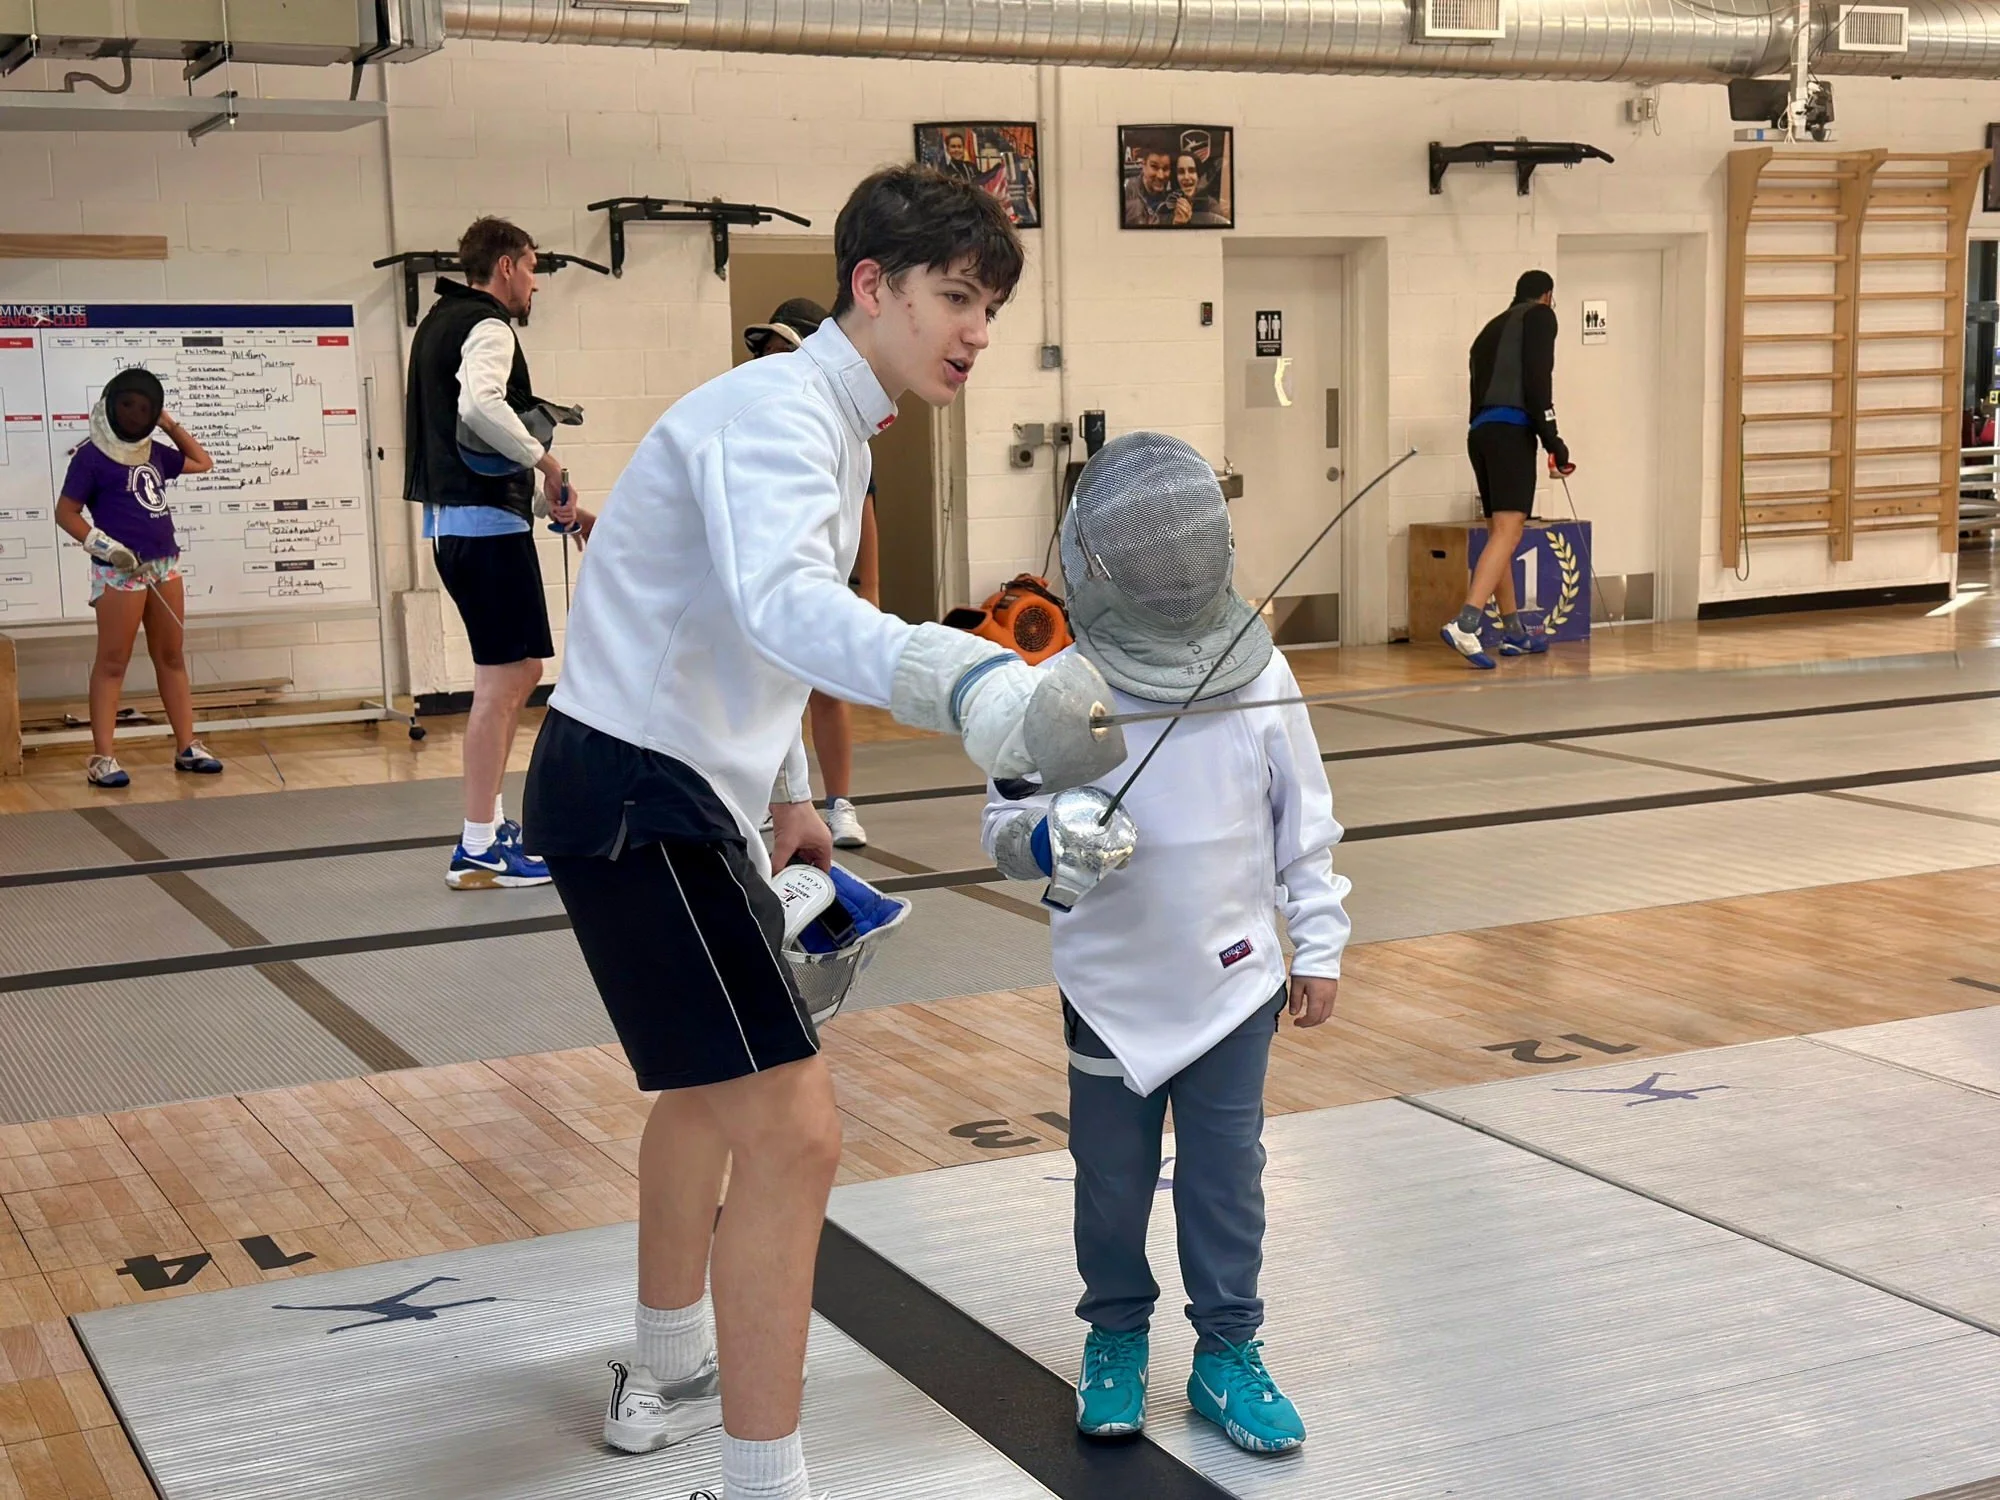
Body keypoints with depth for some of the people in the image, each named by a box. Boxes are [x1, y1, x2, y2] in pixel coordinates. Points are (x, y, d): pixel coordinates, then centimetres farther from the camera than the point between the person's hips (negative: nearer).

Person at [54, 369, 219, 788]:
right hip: (120, 568, -7)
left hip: (164, 564, 7)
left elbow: (203, 463, 25)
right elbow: (65, 512, -6)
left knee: (171, 658, 10)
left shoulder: (153, 452, 13)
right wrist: (100, 542, -20)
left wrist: (170, 424, 15)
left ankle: (187, 747, 16)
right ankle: (101, 757, -3)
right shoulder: (91, 457, -5)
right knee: (113, 662, -5)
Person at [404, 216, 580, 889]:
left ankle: (491, 820, 22)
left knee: (522, 670, 18)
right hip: (488, 520, -10)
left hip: (452, 521, 10)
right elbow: (479, 404, -31)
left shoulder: (439, 322, 19)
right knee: (498, 685, -5)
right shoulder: (488, 326, -11)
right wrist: (545, 459, -20)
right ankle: (477, 852, -2)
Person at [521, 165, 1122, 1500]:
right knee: (793, 1135, -15)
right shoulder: (778, 412, -21)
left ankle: (670, 1375, 46)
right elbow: (787, 605, -43)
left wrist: (787, 789, 26)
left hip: (676, 788, 11)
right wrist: (974, 686, -60)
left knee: (717, 1079, 27)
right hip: (633, 800, -11)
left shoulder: (826, 424, 11)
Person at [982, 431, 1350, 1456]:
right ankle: (1115, 1333, 35)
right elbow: (1004, 824, -10)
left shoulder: (1255, 671, -7)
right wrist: (1045, 840, -32)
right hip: (1111, 984, -1)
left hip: (1235, 980, 1)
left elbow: (1305, 820, 2)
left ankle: (1226, 1351, 24)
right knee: (1112, 1176, 13)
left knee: (1227, 1175, 8)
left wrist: (1319, 944, 4)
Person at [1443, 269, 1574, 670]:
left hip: (1480, 431, 8)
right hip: (1512, 430, -8)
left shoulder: (1494, 327, 27)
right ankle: (1465, 625, -33)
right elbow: (1537, 380, -8)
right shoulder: (1540, 316, 6)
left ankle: (1514, 633, 21)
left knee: (1499, 533, 14)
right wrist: (1553, 441, -10)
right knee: (1508, 532, -16)